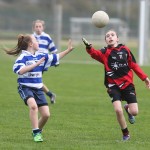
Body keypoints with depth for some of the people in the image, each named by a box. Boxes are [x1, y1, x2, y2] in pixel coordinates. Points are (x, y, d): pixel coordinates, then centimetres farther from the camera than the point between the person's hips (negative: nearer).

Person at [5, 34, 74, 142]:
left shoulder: (41, 56, 8)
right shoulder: (23, 57, -12)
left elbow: (55, 58, 22)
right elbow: (19, 70, -29)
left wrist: (68, 50, 22)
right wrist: (36, 64, -29)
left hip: (38, 88, 6)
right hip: (25, 87, -6)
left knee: (46, 114, -1)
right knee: (33, 105, -34)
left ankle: (38, 131, 26)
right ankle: (36, 133, -26)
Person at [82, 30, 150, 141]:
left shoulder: (125, 49, 5)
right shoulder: (105, 52, -2)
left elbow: (134, 65, 12)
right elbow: (95, 54, -24)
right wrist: (89, 47, -46)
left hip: (127, 84, 2)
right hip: (113, 86, -2)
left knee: (134, 112, -6)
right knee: (118, 110, -19)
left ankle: (128, 108, 35)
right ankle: (125, 134, 5)